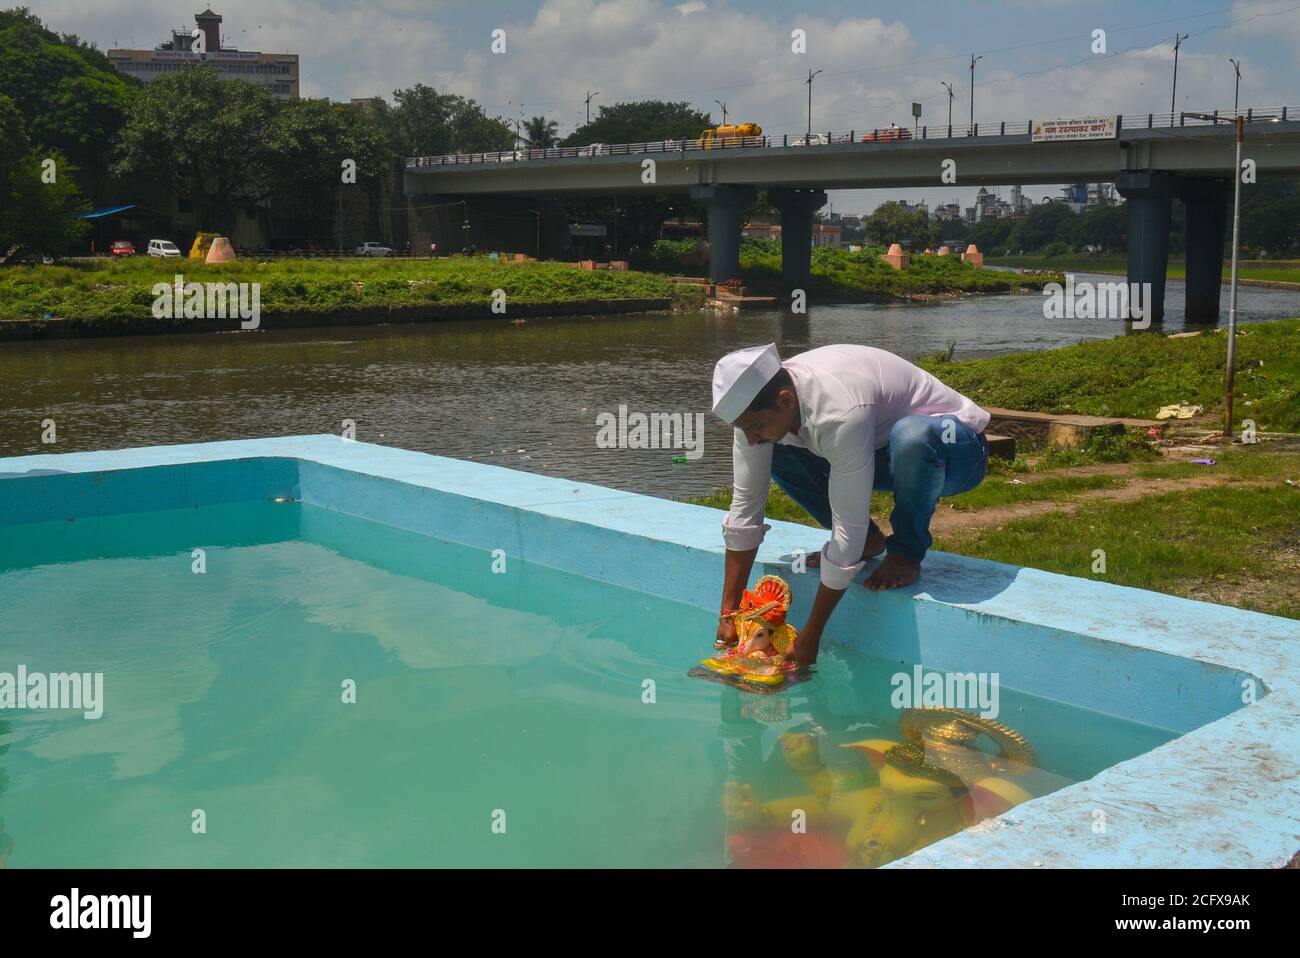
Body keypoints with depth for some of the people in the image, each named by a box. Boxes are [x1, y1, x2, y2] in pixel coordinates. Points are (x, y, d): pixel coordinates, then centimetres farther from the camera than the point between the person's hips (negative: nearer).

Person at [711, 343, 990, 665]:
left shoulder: (840, 414, -38)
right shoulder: (756, 406, -16)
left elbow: (848, 528, -34)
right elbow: (744, 508, -10)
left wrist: (810, 638, -28)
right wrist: (728, 614, -11)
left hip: (958, 448, -7)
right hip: (884, 451, 7)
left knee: (911, 435, -41)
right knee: (777, 455, -9)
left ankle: (906, 554, -14)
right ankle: (869, 542, 4)